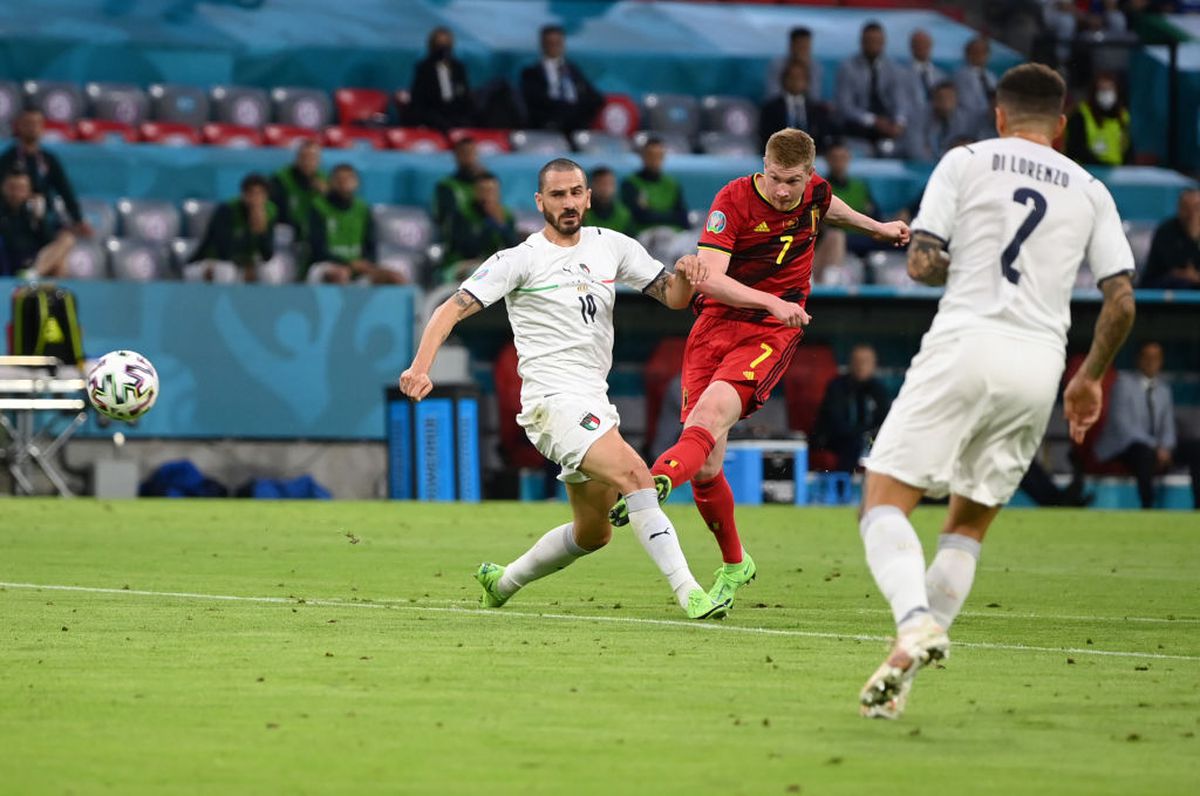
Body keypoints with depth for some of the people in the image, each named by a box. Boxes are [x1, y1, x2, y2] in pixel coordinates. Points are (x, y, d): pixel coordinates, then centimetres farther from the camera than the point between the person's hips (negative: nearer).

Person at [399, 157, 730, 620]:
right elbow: (453, 309, -9)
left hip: (594, 403, 8)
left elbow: (672, 297, 13)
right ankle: (688, 591, -33)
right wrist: (420, 367, -23)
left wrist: (684, 276, -11)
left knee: (593, 533, 15)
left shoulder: (611, 246, 11)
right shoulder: (522, 260, -5)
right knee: (635, 474, -28)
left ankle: (502, 582, 35)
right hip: (553, 402, -8)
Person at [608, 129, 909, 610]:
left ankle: (653, 484, -56)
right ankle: (734, 565, 19)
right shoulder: (733, 200, -10)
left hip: (773, 332, 0)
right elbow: (708, 278, -20)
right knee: (705, 467, -4)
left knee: (712, 412, -30)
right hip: (717, 320, 0)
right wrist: (772, 300, -30)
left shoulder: (814, 192, 3)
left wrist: (877, 228, 43)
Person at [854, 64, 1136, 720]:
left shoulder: (965, 161, 7)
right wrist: (1091, 377, 24)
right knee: (968, 523, 14)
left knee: (884, 499, -4)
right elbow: (1121, 301, 10)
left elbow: (921, 264, 0)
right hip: (1039, 365, 4)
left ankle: (915, 623, -31)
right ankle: (902, 680, 5)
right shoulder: (1089, 191, 16)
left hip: (967, 342, -4)